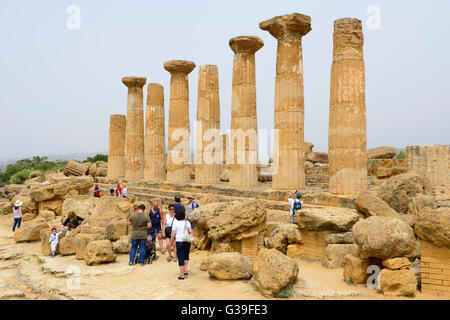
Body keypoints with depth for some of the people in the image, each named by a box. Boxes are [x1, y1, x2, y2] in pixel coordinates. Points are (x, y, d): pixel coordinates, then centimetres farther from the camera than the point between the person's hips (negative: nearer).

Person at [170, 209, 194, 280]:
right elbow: (191, 231, -7)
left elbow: (173, 234, -7)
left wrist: (171, 242, 3)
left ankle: (182, 275, 4)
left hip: (179, 242, -3)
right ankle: (185, 270, 15)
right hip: (187, 241, 3)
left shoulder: (175, 223, -4)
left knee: (180, 258, 3)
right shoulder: (187, 222, 2)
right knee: (186, 256, 23)